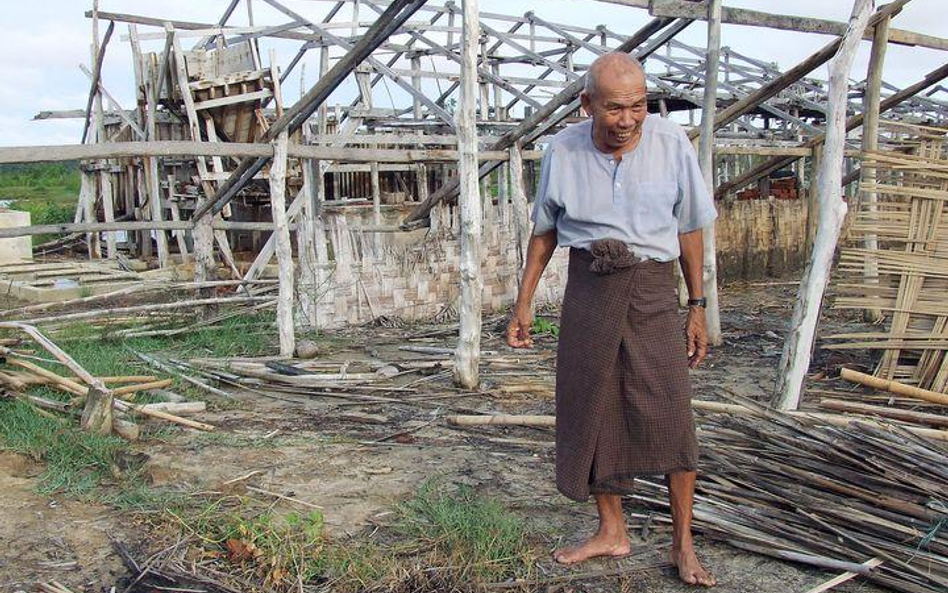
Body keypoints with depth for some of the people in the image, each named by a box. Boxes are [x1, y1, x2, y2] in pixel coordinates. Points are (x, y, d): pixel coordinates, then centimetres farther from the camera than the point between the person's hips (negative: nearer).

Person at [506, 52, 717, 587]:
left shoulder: (672, 144, -7)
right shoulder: (564, 151, -3)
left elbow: (690, 230, 3)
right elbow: (544, 232, 9)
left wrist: (698, 309, 3)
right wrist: (524, 303, 8)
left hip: (652, 289, -2)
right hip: (587, 291, 2)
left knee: (670, 415, -8)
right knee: (590, 413, 7)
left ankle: (683, 544, 9)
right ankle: (612, 533, 24)